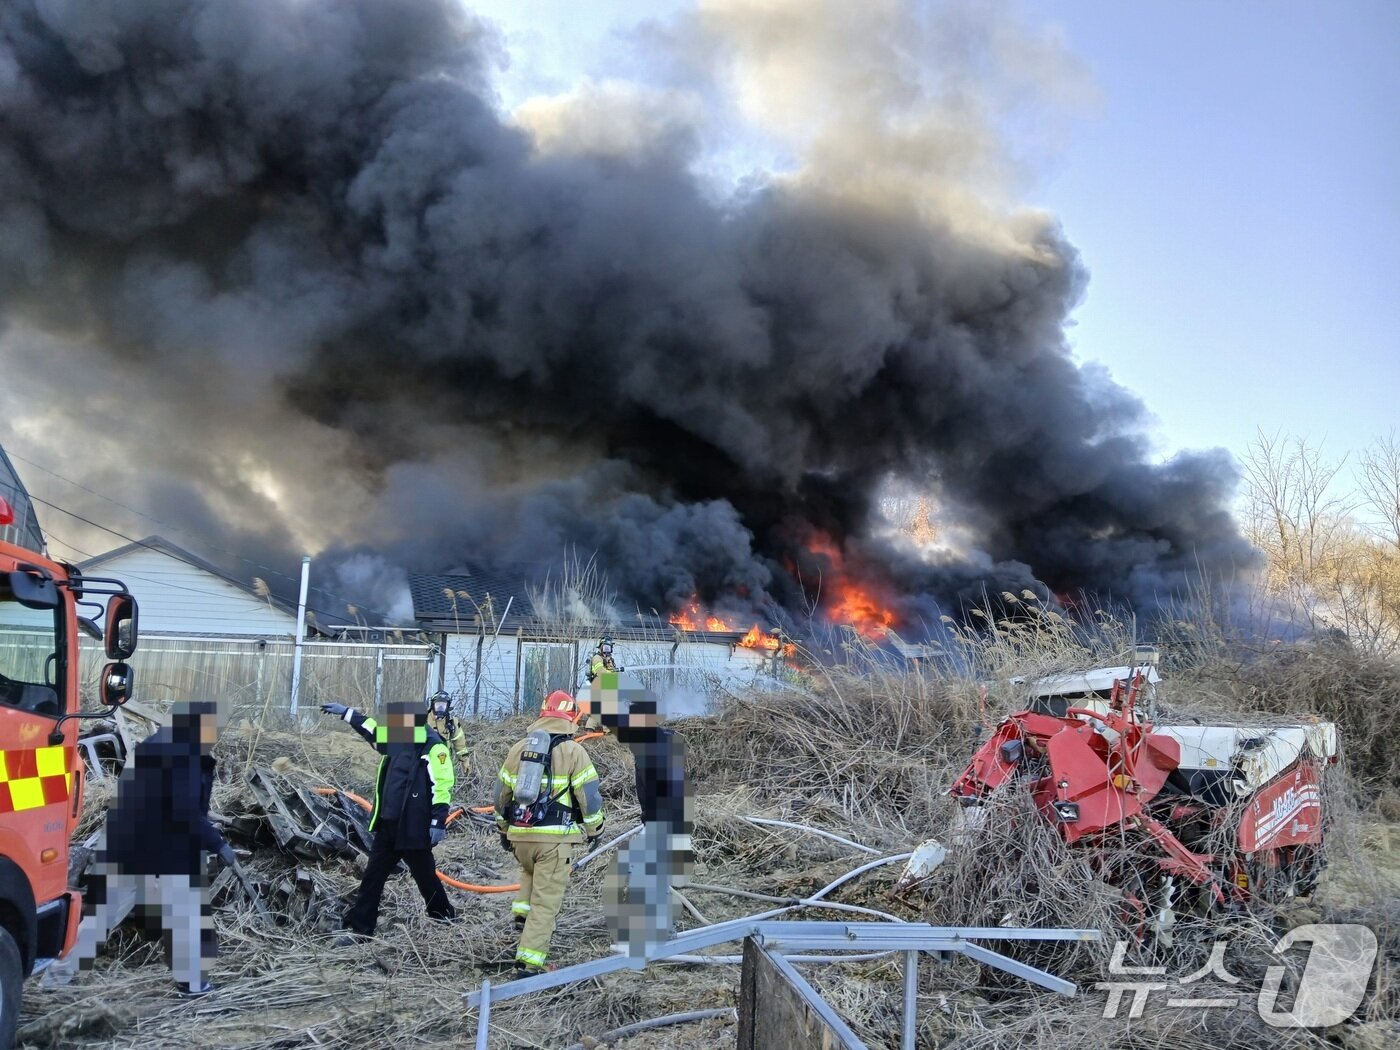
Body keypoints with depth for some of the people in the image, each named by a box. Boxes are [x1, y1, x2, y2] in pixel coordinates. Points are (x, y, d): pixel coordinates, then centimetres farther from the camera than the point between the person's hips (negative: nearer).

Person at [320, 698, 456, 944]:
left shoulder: (433, 748, -16)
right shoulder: (396, 743, 10)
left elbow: (442, 787, -19)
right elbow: (371, 728, 29)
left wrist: (438, 823, -22)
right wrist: (345, 712, 34)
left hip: (414, 829, -8)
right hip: (387, 826, 8)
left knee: (425, 876, 8)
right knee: (372, 877, 7)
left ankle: (444, 915, 29)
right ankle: (359, 928, 13)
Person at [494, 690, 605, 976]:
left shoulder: (517, 749, 11)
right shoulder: (573, 751, -4)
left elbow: (502, 794, 17)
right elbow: (589, 796, -4)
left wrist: (503, 829, 29)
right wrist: (594, 830, 11)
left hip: (519, 835, 5)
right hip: (554, 838, -5)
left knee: (531, 873, 35)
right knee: (546, 900, -1)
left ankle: (522, 914, 17)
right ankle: (528, 963, -5)